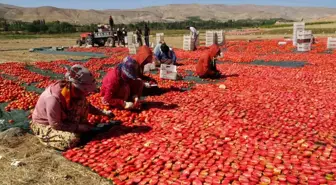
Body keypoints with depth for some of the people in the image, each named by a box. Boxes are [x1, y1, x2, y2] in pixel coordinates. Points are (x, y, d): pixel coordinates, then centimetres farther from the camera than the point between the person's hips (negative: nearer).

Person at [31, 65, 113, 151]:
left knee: (82, 102, -14)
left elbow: (85, 105, 5)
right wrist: (78, 127, -24)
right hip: (44, 125, -7)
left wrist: (103, 112, 0)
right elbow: (55, 125, -28)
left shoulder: (73, 90, -15)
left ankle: (82, 129, -1)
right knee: (72, 139, -31)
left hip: (62, 119, 7)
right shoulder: (54, 98, -38)